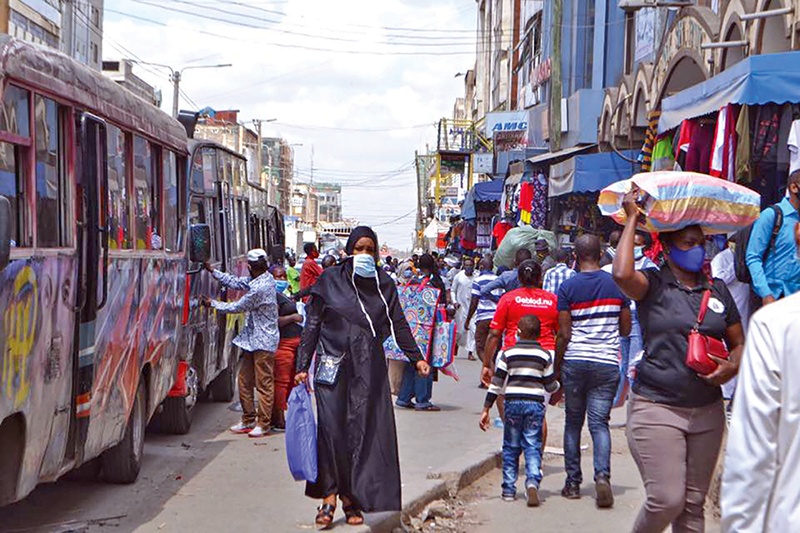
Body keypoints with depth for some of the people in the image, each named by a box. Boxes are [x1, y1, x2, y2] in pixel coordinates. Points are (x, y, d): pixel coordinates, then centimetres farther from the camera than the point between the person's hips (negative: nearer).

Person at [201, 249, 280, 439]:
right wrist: (213, 271, 15)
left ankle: (263, 424, 5)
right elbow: (236, 283, 16)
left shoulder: (260, 288, -23)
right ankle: (248, 420, 22)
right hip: (252, 339, 10)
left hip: (263, 341, -10)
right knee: (244, 381, 13)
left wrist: (212, 304, -2)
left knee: (263, 383, -1)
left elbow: (237, 307, -14)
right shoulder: (264, 279, 6)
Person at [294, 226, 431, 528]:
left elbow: (399, 325, 13)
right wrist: (303, 366, -2)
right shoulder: (330, 280, 4)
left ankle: (352, 498, 8)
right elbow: (312, 325, 4)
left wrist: (416, 358, 3)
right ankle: (329, 496, 0)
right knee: (331, 429, -8)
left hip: (369, 369, 2)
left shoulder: (384, 284, 10)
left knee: (364, 430, 0)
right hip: (334, 367, -2)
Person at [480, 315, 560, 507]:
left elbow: (496, 383, -2)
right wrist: (559, 388, 29)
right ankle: (532, 481, -19)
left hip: (512, 403, 0)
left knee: (510, 448, 9)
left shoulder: (508, 353, 0)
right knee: (533, 446, 3)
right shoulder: (545, 355, 0)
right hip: (535, 404, 0)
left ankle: (509, 490, 12)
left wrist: (486, 409, 3)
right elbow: (551, 386, 5)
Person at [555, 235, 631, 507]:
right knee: (599, 423, 4)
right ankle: (602, 475, -16)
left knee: (573, 422, 11)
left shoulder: (568, 287, -4)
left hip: (575, 361, -1)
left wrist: (557, 368, 2)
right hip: (607, 362, 1)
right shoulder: (616, 285, 2)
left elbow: (564, 334, -7)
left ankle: (573, 482, 14)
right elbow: (626, 329, 8)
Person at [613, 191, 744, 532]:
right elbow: (622, 275, -27)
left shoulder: (718, 290, 10)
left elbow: (739, 343, 15)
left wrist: (731, 367, -8)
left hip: (707, 411, 5)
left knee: (693, 504, 11)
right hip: (656, 408, -5)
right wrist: (632, 221, -15)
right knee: (667, 500, -11)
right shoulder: (653, 285, -5)